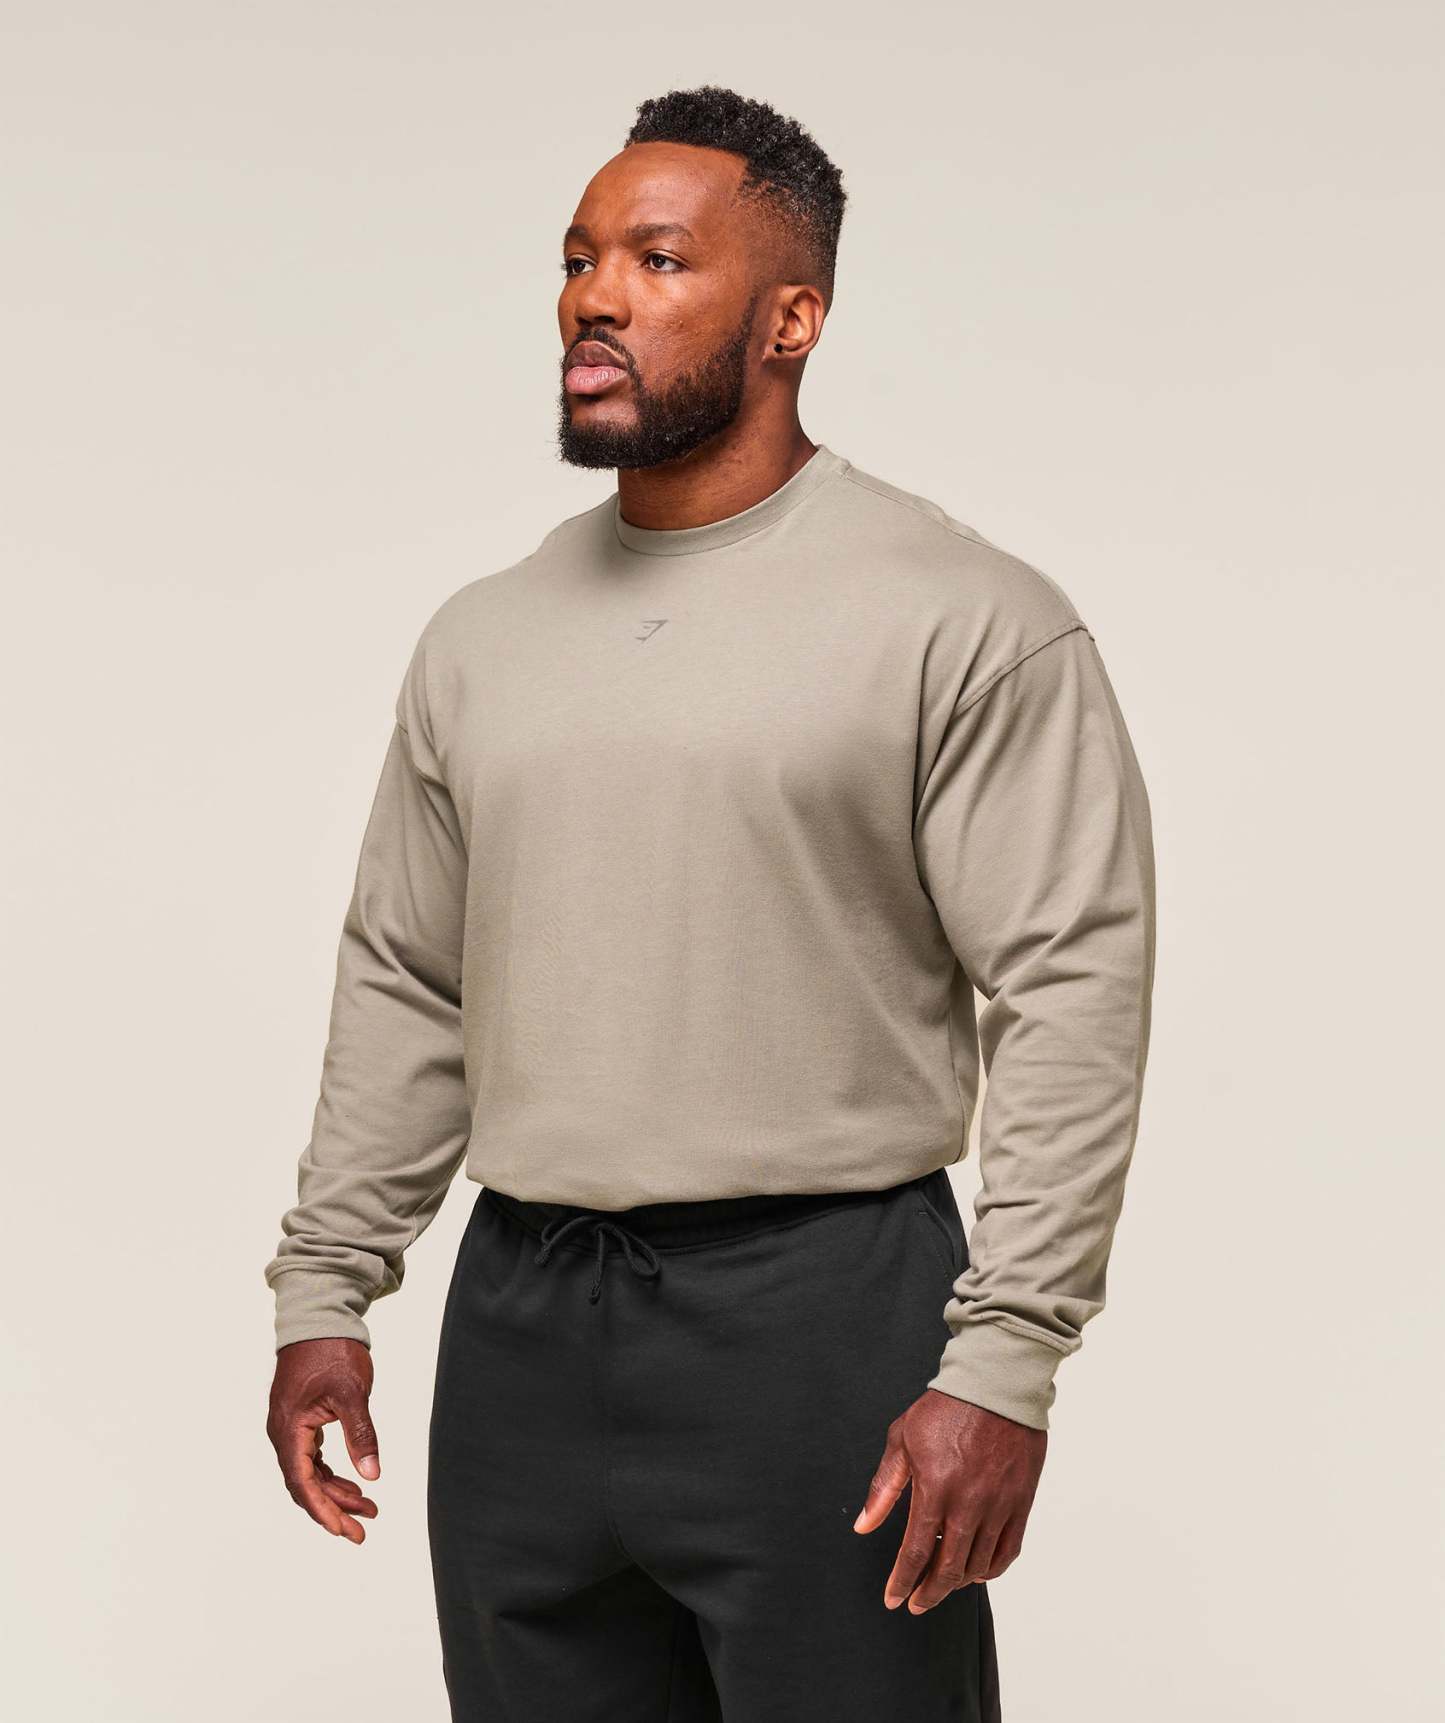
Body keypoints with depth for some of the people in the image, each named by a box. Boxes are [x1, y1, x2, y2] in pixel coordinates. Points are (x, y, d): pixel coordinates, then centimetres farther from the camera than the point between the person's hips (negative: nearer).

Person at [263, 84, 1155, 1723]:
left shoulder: (962, 620, -6)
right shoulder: (481, 636, 12)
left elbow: (1072, 997, -11)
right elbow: (400, 985, 17)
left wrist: (1003, 1362, -17)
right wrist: (324, 1288, 11)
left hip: (821, 1309, -5)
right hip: (520, 1325, 5)